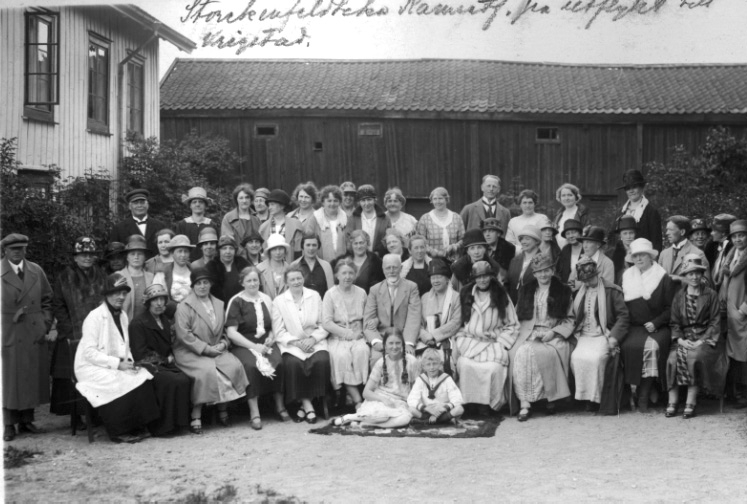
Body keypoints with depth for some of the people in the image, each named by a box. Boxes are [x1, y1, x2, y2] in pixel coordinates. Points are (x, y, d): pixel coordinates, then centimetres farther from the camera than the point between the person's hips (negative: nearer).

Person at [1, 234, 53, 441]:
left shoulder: (36, 271, 9)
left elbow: (46, 300, 13)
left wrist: (46, 326, 5)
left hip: (34, 336, 4)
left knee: (32, 379, 8)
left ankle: (27, 420, 19)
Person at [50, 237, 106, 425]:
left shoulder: (101, 276, 12)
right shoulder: (63, 277, 5)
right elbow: (58, 307, 3)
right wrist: (71, 330, -6)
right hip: (73, 337, -2)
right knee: (74, 377, -4)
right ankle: (76, 416, 3)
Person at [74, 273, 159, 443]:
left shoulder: (123, 316, 13)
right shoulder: (95, 317, -12)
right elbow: (89, 353, -17)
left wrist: (128, 361, -2)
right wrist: (117, 363, -21)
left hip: (117, 367, 7)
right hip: (92, 368, -7)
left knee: (143, 377, -18)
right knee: (126, 383, -30)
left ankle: (138, 427, -12)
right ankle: (119, 432, -17)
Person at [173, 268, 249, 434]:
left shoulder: (219, 304, 16)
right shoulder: (184, 306, -4)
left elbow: (223, 331, 20)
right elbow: (184, 335, -13)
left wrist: (223, 344, -2)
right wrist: (206, 348, -16)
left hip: (215, 350, 5)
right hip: (190, 352, -5)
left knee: (234, 365, -21)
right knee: (207, 370, -33)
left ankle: (223, 409, -8)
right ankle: (195, 416, -24)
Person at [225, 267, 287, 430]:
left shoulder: (266, 299, 14)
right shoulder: (236, 302, 1)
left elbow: (274, 325, 21)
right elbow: (231, 332, -7)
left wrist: (271, 337, -2)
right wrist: (254, 346, -15)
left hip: (266, 342, 3)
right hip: (243, 345, -3)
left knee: (279, 362, -28)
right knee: (252, 365, -35)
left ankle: (280, 405, -13)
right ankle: (254, 412, -28)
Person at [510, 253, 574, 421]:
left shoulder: (564, 291, 11)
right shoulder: (525, 290, 19)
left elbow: (569, 321, 7)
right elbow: (519, 317, 15)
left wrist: (553, 332, -9)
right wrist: (532, 332, -3)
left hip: (554, 335, -2)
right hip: (529, 334, 2)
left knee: (541, 353, -34)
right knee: (521, 352, -31)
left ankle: (552, 397, -18)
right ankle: (525, 404, -30)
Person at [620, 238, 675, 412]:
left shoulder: (663, 278, 5)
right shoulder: (627, 277, 15)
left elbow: (671, 308, 2)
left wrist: (655, 323, -11)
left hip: (658, 328, -2)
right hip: (634, 327, 2)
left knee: (652, 346, -32)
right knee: (629, 345, -30)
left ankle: (644, 395, -23)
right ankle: (634, 388, -21)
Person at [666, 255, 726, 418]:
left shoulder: (711, 295, 5)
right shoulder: (679, 296, 13)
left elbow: (715, 322, 0)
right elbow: (674, 322, 10)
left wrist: (702, 341, -13)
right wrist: (680, 339, -8)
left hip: (705, 337, -2)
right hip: (684, 338, 3)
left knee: (695, 357, -32)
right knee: (673, 358, -26)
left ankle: (691, 403, -26)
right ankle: (672, 402, -21)